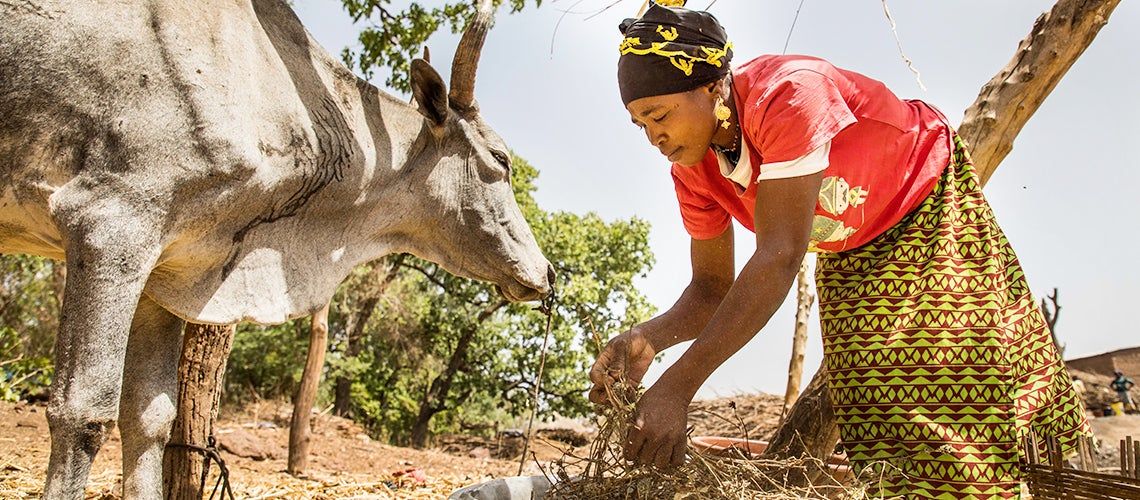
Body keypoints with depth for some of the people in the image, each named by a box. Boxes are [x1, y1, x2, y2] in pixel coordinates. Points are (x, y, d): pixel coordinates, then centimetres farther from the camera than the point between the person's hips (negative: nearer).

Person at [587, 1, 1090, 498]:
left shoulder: (788, 93, -38)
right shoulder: (693, 169, -15)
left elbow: (780, 256, -44)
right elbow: (711, 288, -8)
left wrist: (678, 385, -50)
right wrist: (648, 337, -33)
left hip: (929, 208, -6)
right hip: (850, 255, 6)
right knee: (875, 412, 0)